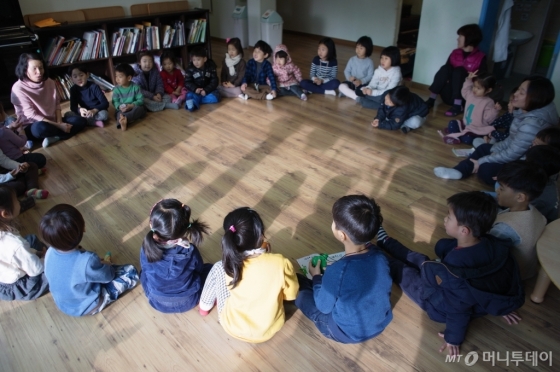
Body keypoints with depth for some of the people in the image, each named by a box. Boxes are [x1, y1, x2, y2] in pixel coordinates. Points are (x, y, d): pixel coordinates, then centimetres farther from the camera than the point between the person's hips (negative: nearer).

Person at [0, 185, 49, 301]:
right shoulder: (15, 244, -38)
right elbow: (37, 269, -24)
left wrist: (36, 252, 3)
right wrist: (45, 255, -7)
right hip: (15, 287, -8)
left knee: (32, 239, 17)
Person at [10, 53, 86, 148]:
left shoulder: (49, 82, -1)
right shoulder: (18, 88, -16)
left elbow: (57, 104, 5)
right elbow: (31, 115, -20)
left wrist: (59, 122, -13)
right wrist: (58, 126, -24)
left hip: (52, 122, 6)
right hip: (32, 127, -5)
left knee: (78, 121, -13)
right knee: (41, 127, -39)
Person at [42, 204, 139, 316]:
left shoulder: (50, 253, -19)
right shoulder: (87, 261, -38)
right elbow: (108, 276, -18)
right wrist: (106, 265, 4)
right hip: (87, 307, -6)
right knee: (131, 272, 0)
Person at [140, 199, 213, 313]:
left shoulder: (147, 250, -26)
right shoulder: (190, 251, -28)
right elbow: (199, 268, -6)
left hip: (157, 302, 2)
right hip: (188, 301, -1)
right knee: (209, 268, 19)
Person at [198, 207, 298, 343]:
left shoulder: (230, 266, -24)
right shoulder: (281, 263, -26)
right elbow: (291, 295, -8)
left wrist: (262, 253, 3)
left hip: (234, 328, -1)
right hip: (272, 328, 1)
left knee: (218, 267, 10)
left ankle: (205, 306, 34)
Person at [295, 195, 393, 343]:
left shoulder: (337, 271, -35)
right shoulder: (379, 254, -18)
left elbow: (323, 306, -16)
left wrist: (316, 276, -1)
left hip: (347, 333, -5)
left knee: (297, 282, 4)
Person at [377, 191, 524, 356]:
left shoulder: (455, 265, -43)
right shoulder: (491, 245, -20)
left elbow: (458, 306, -30)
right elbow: (505, 277, -3)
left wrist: (454, 337, -11)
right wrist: (502, 308, 15)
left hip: (445, 304, -6)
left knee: (404, 271, 11)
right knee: (420, 260, 19)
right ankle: (385, 242, 42)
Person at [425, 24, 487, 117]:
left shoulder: (481, 58, -6)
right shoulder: (455, 53, 7)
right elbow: (446, 72, 4)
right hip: (450, 96, 3)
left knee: (459, 70, -24)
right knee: (445, 68, -18)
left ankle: (458, 105, -30)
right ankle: (431, 99, -20)